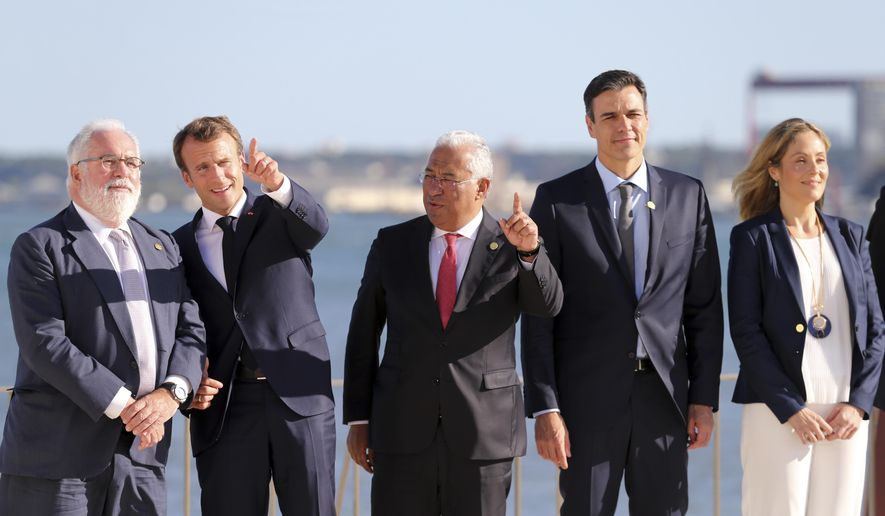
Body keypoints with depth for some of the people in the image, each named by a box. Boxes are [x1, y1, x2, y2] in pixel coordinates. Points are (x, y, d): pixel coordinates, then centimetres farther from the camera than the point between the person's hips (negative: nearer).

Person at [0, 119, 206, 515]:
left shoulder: (161, 247, 19)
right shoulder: (39, 248, -1)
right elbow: (44, 343, -12)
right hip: (59, 454, -5)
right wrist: (122, 405, -17)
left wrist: (171, 393, -9)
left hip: (142, 455, 5)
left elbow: (191, 330, 11)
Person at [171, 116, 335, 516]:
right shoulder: (181, 246, 11)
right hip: (223, 407, 1)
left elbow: (315, 225, -18)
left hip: (299, 396, -1)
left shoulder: (279, 215, 6)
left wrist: (277, 184, -38)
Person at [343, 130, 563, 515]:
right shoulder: (392, 244, 6)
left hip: (483, 436, -1)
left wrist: (529, 251, -33)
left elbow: (547, 305, -15)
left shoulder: (510, 246, 2)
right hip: (403, 433, 1)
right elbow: (363, 334, 9)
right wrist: (358, 419, 5)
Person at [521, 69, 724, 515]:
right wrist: (544, 409, -9)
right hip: (589, 397, -2)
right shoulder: (557, 200, -1)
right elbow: (538, 315, -2)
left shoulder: (687, 196, 7)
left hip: (663, 395, 2)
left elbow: (705, 306, 8)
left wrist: (704, 397, 2)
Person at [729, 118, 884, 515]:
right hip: (778, 413, -4)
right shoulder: (753, 237, 0)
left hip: (848, 414, 4)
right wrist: (791, 409, -12)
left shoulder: (850, 237, 13)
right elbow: (745, 331, -5)